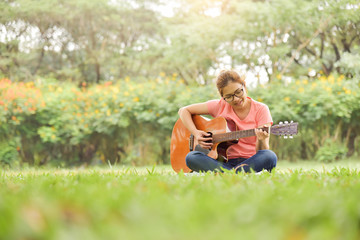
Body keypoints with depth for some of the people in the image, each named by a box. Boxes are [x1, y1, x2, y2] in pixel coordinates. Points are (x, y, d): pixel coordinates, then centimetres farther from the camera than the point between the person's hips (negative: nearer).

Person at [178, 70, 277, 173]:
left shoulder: (260, 110, -2)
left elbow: (262, 152, -7)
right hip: (226, 162, 2)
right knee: (191, 157, -27)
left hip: (251, 162, -1)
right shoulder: (220, 106, 4)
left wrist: (261, 141, -31)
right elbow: (184, 111, 11)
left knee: (270, 156, -37)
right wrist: (196, 134, -5)